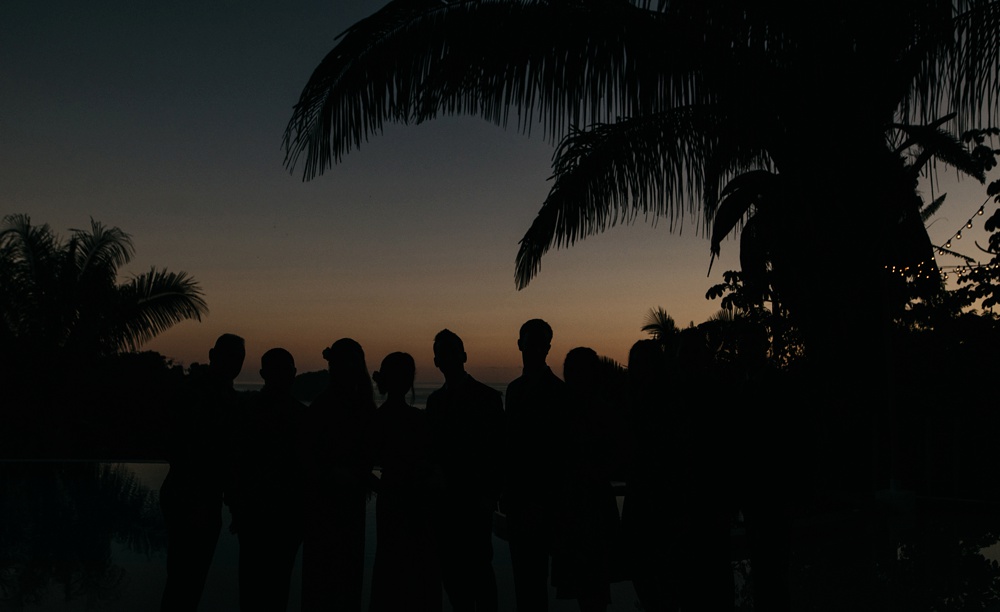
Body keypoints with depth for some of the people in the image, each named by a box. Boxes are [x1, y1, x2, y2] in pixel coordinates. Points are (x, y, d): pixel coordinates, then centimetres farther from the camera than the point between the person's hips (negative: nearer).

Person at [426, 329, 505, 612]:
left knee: (479, 566, -4)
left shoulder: (487, 396, -4)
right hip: (445, 498, 5)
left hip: (475, 499, -5)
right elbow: (434, 446, 13)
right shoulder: (435, 399, 11)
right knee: (449, 567, 6)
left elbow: (498, 449, -5)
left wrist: (491, 495, -10)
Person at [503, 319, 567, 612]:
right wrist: (507, 492, 12)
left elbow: (557, 448, -12)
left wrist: (540, 501, -16)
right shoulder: (515, 388, 13)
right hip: (517, 494, 7)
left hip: (539, 497, -7)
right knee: (522, 569, 12)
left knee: (532, 570, -4)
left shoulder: (556, 389, -9)